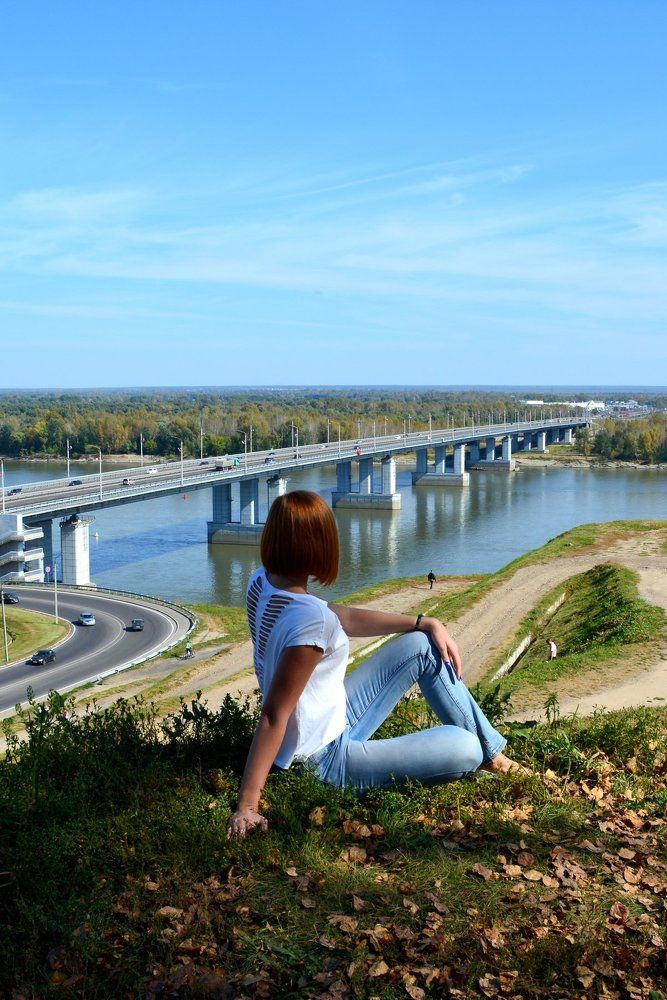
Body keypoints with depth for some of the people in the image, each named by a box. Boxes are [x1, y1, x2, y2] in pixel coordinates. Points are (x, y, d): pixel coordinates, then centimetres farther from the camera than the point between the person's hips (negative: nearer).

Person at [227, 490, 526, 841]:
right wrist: (247, 805, -32)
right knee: (464, 749, -16)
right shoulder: (309, 619, -33)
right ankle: (482, 755, 24)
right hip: (325, 760, -9)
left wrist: (425, 622, 6)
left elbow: (338, 617, 5)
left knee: (424, 645, 12)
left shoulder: (261, 582, -5)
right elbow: (273, 716, -32)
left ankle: (491, 752, 23)